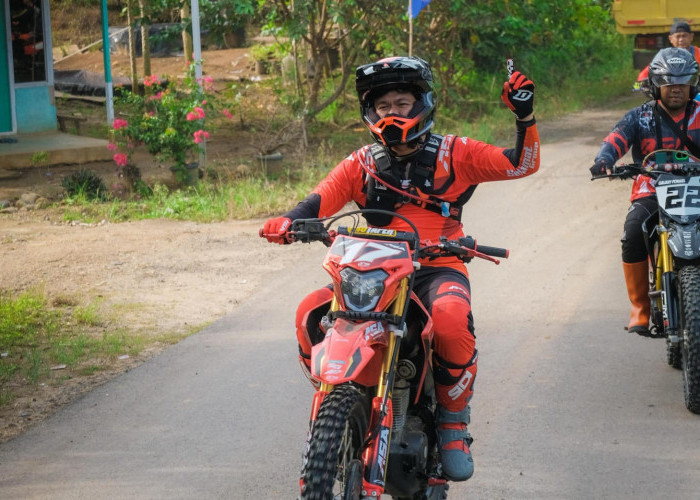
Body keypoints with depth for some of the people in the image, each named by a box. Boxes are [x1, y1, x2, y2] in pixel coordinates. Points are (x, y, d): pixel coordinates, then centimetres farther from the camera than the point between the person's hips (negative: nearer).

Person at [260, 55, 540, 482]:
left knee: (451, 318, -38)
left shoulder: (454, 154, 8)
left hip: (439, 269, -3)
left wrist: (525, 116, -13)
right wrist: (288, 221, -21)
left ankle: (454, 424, -16)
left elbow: (523, 163, 4)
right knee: (310, 314, -22)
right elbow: (323, 197, 0)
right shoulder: (362, 164, 14)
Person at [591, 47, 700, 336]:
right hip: (650, 192, 0)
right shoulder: (640, 117, 9)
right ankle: (640, 309, -12)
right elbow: (617, 138, -7)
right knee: (632, 236, -27)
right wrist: (604, 160, -29)